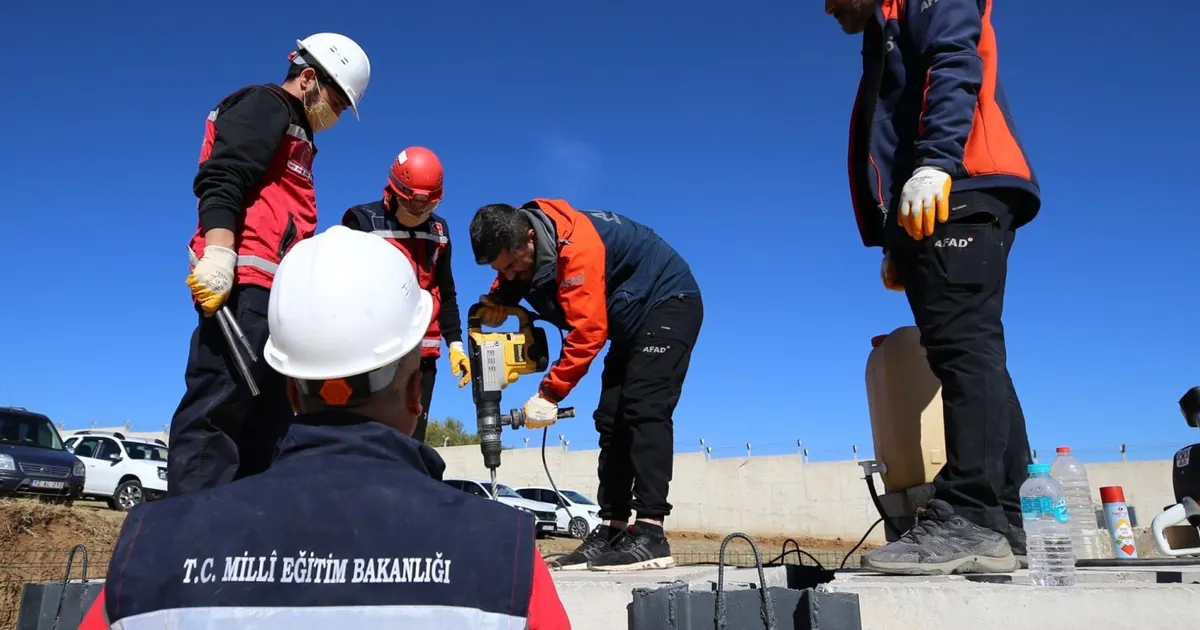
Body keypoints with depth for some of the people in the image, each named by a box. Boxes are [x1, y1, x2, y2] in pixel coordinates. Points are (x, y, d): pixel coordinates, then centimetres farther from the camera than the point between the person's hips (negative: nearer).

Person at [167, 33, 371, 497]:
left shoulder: (296, 135, 30)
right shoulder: (265, 106, 2)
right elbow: (219, 180, -14)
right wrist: (218, 257, -26)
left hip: (276, 293, 10)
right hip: (242, 284, -10)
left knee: (268, 421, 9)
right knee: (217, 409, -15)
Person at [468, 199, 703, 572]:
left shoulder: (574, 246, -31)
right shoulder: (521, 247, -4)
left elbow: (587, 330, -33)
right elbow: (512, 282, 14)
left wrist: (550, 393, -29)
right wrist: (496, 302, -10)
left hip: (669, 302, -9)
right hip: (632, 318, 10)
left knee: (644, 410, -21)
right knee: (612, 421, 2)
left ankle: (650, 537, -23)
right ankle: (612, 532, 3)